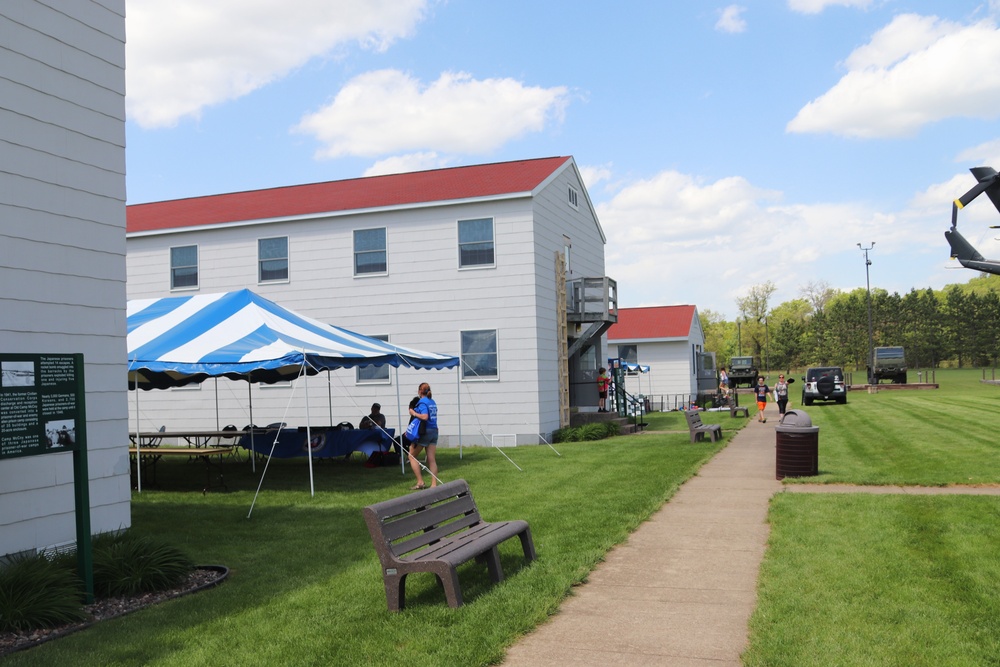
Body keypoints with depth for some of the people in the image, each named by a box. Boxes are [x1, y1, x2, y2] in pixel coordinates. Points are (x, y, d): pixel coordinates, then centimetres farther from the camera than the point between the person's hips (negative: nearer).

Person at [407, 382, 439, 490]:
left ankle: (420, 482, 2)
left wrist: (414, 413, -12)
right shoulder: (432, 402, 13)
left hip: (424, 432, -7)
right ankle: (434, 484, 0)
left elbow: (425, 417, -25)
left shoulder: (422, 402, -12)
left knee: (412, 456, 7)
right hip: (434, 431, 8)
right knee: (432, 459, 5)